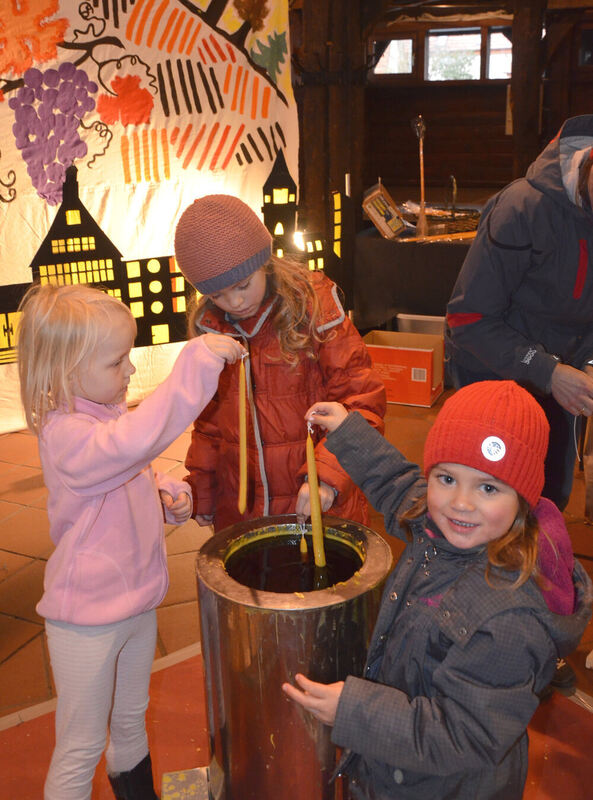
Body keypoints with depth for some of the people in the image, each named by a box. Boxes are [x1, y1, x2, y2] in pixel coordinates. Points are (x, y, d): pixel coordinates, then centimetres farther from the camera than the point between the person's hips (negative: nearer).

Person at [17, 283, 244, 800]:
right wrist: (201, 359, -48)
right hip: (87, 621, -9)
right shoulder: (67, 435, -29)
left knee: (131, 720, 29)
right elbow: (136, 440, -51)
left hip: (137, 601, 9)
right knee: (81, 748, 10)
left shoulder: (108, 414, 1)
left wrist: (167, 493, -3)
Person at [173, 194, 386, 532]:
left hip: (318, 504, -3)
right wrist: (201, 491, 13)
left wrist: (327, 474, -24)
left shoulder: (313, 306, -11)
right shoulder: (209, 326, 1)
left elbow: (362, 401, -12)